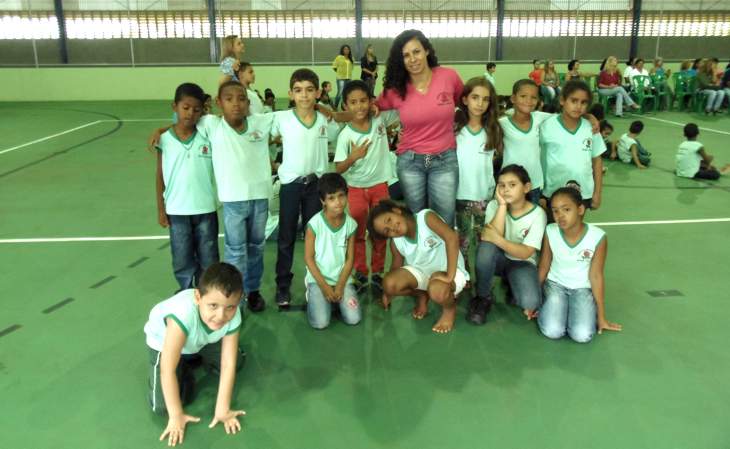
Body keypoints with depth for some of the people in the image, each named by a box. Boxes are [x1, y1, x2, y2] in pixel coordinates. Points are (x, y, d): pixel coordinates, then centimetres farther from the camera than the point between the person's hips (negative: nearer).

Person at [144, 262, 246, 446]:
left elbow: (228, 365, -24)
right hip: (163, 341, -3)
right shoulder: (183, 313, -48)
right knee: (161, 406, -12)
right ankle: (185, 367, 17)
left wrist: (222, 410, -22)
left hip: (201, 340, 4)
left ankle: (196, 355, 24)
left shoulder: (233, 316, -33)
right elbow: (167, 370, -38)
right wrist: (176, 416, -28)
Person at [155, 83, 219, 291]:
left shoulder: (207, 136, -5)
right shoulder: (165, 139, -4)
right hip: (177, 211, 0)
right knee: (182, 262, 12)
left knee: (209, 262, 11)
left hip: (205, 209, 0)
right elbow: (160, 176, 3)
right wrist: (160, 209, 3)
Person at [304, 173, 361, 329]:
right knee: (320, 323, -16)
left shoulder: (350, 223, -6)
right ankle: (313, 294, 14)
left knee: (353, 319, -13)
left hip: (343, 278, 3)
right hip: (318, 278, -2)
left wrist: (340, 286, -10)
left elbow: (350, 259, -1)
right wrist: (324, 286, -11)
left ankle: (337, 298, 17)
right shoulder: (314, 223, -15)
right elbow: (309, 258, -9)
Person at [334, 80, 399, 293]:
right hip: (356, 189, -2)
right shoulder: (345, 135, -15)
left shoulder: (380, 119, -8)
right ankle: (361, 274, 25)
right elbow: (338, 169, -14)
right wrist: (352, 158, -32)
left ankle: (377, 272, 27)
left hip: (380, 185, 2)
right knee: (357, 233, 9)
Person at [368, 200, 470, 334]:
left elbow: (452, 237, -37)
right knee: (389, 284, -20)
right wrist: (387, 292, 5)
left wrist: (449, 275, -39)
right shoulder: (395, 242, -7)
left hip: (447, 269, -5)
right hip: (420, 270, 6)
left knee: (437, 291, -39)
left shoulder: (426, 217, -25)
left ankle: (450, 308, 0)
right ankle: (421, 295, 13)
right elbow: (396, 266, 9)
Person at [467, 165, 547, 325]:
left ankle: (512, 284, 7)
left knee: (530, 302, -31)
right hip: (497, 258, 2)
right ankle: (483, 297, -13)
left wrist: (497, 239, -35)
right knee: (487, 245, -35)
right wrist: (502, 205, -29)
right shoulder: (494, 205, -11)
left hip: (521, 263, -2)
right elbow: (491, 237, -27)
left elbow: (525, 253, -23)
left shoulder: (538, 214, -15)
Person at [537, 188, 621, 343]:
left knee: (582, 335, -21)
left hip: (583, 288, 0)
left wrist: (601, 317, -4)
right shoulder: (550, 232, -17)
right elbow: (543, 268, -2)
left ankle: (573, 311, 10)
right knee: (552, 332, -21)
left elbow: (596, 276, -10)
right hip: (555, 284, 1)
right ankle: (548, 308, 11)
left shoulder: (597, 237, -21)